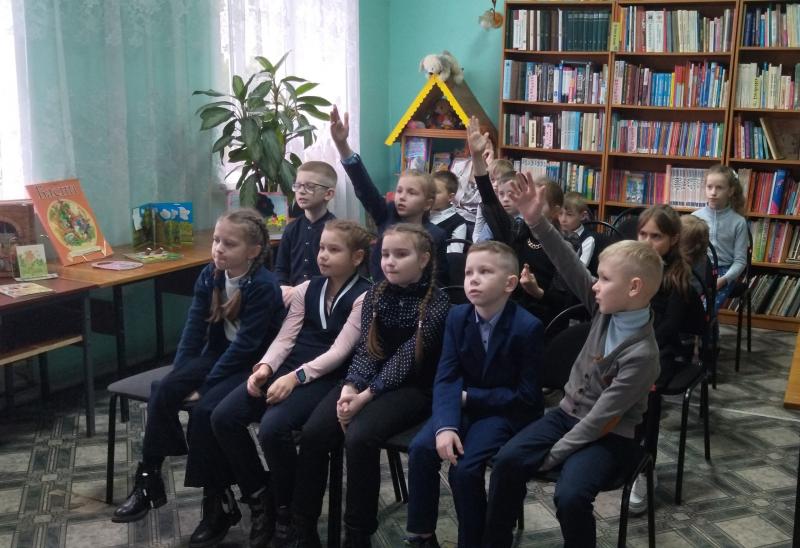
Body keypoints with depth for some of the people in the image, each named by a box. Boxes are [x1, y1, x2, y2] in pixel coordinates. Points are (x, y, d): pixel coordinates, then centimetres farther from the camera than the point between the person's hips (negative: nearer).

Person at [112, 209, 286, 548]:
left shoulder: (264, 286, -21)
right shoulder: (209, 276, 0)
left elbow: (244, 346, -22)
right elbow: (194, 329, 2)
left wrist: (203, 386, -21)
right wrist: (180, 376, -8)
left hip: (253, 365, -7)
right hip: (217, 354, 7)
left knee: (205, 410, -26)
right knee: (163, 392, -13)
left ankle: (218, 501, -9)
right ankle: (149, 482, -2)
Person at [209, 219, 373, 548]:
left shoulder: (363, 297, -5)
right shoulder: (307, 289, 15)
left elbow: (339, 351, -13)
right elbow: (285, 337, 9)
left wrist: (295, 377, -23)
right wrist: (265, 367, -11)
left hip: (326, 378, -6)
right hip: (288, 369, 7)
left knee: (272, 427, -31)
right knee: (223, 417, -13)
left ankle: (287, 510, -4)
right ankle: (260, 497, 5)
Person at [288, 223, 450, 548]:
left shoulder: (436, 303, -9)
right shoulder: (375, 295, 8)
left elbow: (404, 359, -17)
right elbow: (366, 349, -1)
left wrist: (366, 396, -26)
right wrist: (350, 387, -19)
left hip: (412, 387, -5)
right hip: (369, 381, 5)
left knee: (359, 436, -30)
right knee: (313, 432, -18)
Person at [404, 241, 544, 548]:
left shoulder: (528, 327, -18)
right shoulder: (457, 317, -4)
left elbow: (527, 396, -16)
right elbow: (446, 379, -10)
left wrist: (470, 396, -15)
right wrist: (445, 425, -27)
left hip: (506, 411, -5)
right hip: (464, 406, 5)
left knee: (465, 467, -24)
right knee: (420, 449, -17)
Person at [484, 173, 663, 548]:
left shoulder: (641, 354, -24)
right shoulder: (607, 308, -6)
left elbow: (602, 417, -23)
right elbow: (570, 265, -10)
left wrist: (551, 456, -19)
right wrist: (537, 221, -21)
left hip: (607, 435, -6)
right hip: (569, 413, 6)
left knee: (570, 496, -30)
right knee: (507, 460, -14)